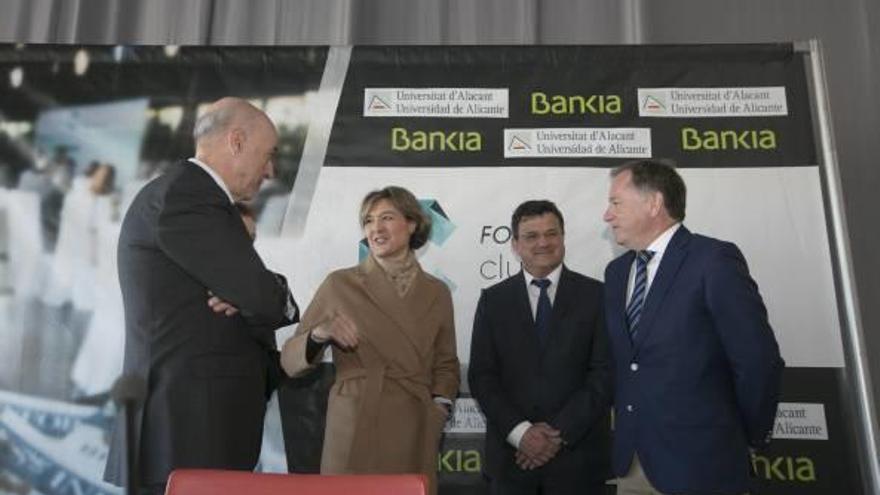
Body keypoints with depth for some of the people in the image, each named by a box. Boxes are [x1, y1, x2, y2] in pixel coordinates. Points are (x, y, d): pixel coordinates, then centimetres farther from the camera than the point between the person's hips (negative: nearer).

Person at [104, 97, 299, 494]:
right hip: (187, 425, -9)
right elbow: (266, 298, -21)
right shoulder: (183, 195, -16)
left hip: (202, 420, 9)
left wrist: (245, 300, -9)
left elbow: (245, 291, 14)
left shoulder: (195, 197, 15)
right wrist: (279, 300, 1)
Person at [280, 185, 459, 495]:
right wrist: (319, 335, -18)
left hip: (415, 437, 2)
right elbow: (290, 361, 0)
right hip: (354, 432, -2)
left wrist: (441, 405, -1)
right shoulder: (339, 284, -3)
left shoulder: (436, 292, 5)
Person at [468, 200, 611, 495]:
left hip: (577, 455, -1)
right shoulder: (493, 300, 3)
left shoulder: (596, 295, -2)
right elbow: (481, 376, 0)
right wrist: (520, 431, -11)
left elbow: (606, 372, -6)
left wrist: (561, 432, -11)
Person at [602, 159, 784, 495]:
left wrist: (748, 437, -2)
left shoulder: (715, 260, -14)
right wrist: (626, 424, 7)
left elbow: (758, 361, -13)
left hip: (698, 461, -5)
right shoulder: (616, 271, 7)